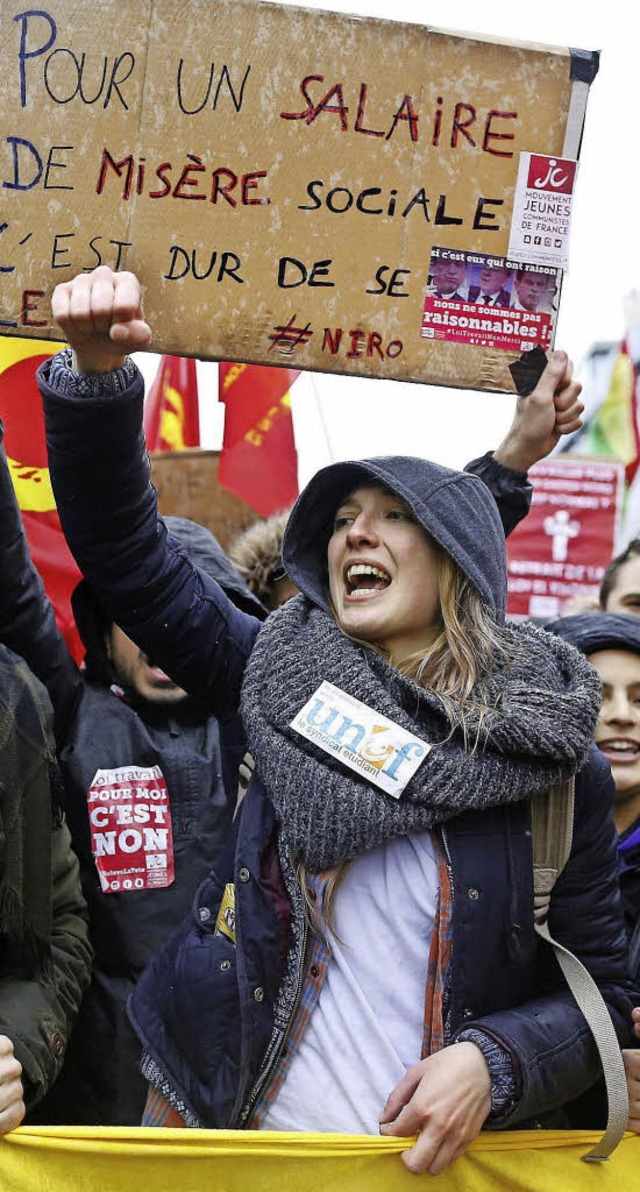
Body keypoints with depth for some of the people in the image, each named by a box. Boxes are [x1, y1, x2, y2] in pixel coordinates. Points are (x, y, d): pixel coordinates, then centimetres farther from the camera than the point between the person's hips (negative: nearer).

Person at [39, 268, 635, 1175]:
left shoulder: (555, 767, -4)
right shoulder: (282, 681, 0)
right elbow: (123, 548, -2)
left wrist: (493, 1064, -17)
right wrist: (99, 372, -17)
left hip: (419, 1160, -1)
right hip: (221, 1128, 2)